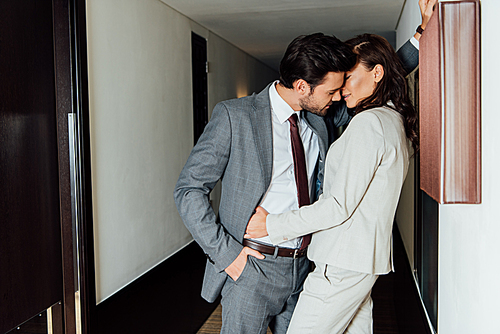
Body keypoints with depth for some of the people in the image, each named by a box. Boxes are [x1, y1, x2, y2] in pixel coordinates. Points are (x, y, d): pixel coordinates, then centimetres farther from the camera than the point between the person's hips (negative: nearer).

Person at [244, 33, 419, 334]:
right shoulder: (396, 122, 15)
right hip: (369, 259, 10)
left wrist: (274, 225, -13)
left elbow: (340, 205, -19)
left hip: (345, 264, -10)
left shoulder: (369, 122, -16)